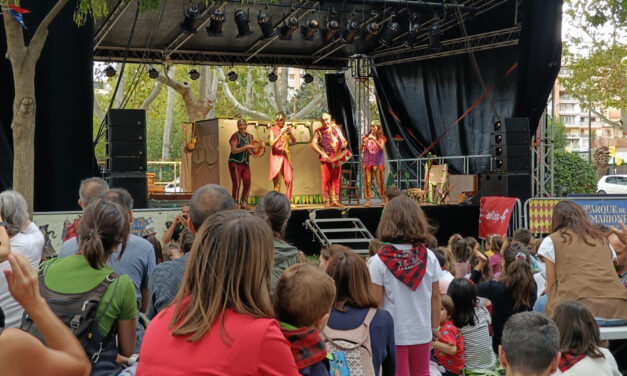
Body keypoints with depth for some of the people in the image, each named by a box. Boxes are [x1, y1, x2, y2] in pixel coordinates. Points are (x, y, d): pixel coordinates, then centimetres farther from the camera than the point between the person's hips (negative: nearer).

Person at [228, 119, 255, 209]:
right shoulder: (235, 136, -7)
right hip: (235, 163, -6)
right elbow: (234, 150, -15)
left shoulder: (250, 136, 12)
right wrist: (246, 147, -19)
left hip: (245, 163, 6)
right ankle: (235, 204, -3)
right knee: (237, 184, -10)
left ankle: (243, 203, 12)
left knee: (247, 184, -1)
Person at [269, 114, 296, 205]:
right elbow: (272, 144, -12)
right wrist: (280, 134, -21)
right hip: (276, 156, -4)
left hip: (286, 156, 4)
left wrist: (290, 133, -14)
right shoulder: (273, 129, 0)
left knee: (289, 179, -2)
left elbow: (294, 142, 3)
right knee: (277, 181, -5)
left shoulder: (287, 128, 10)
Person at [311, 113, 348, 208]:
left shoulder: (336, 129, 15)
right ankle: (327, 201, 0)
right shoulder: (319, 131, 2)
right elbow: (313, 144, -6)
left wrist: (344, 144, -3)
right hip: (326, 159, -4)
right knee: (326, 180, -5)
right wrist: (322, 154, -16)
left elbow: (344, 141, 21)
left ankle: (335, 200, 9)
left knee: (336, 180, 4)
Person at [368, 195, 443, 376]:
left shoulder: (379, 261, -13)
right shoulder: (428, 257, -4)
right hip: (422, 331, 3)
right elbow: (435, 296, 2)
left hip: (393, 333, -3)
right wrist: (436, 326, 14)